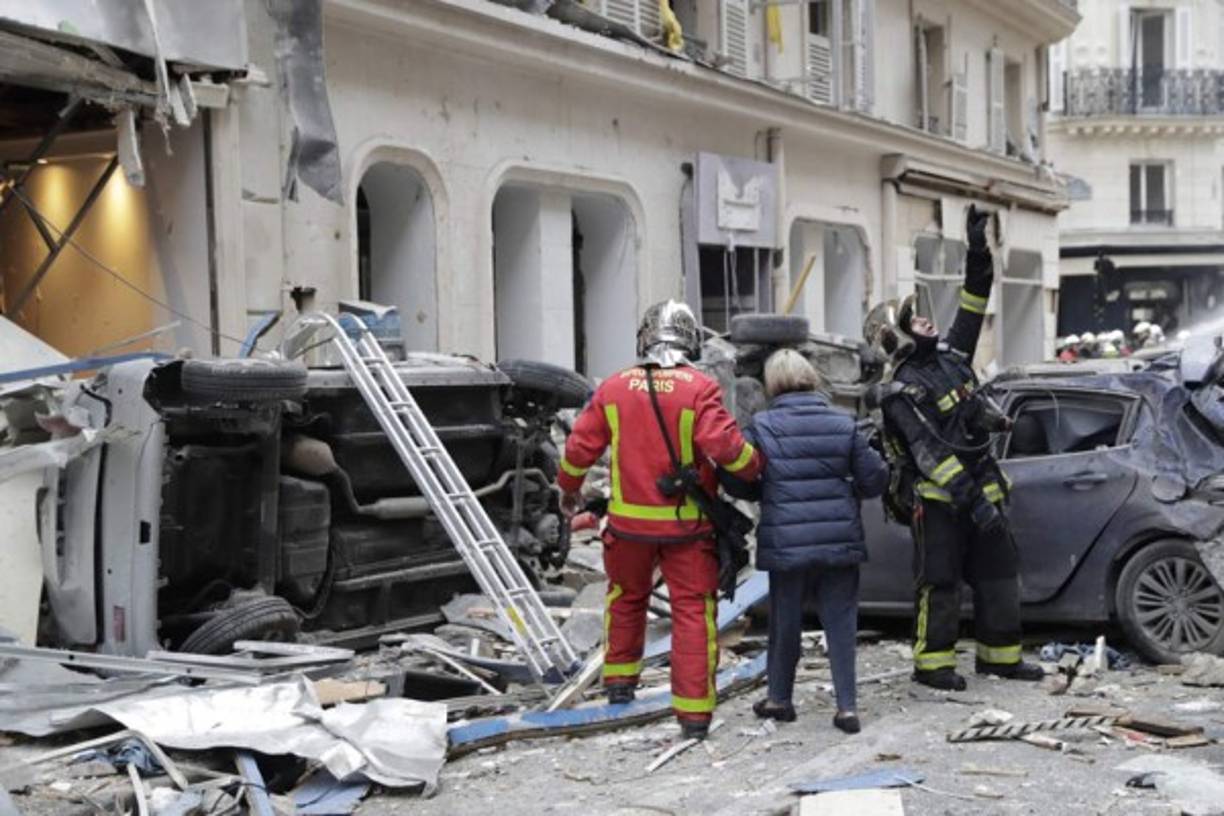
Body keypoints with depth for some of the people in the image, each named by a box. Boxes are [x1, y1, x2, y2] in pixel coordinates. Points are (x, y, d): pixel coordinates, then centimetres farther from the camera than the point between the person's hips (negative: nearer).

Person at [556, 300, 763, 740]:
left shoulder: (614, 388, 0)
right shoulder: (699, 389, -12)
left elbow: (580, 446, 5)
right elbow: (723, 444, -22)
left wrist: (568, 487, 22)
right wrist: (756, 467, -4)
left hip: (630, 521, 3)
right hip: (687, 524, -3)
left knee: (626, 596, 25)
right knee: (693, 610, 3)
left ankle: (619, 680, 35)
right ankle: (694, 711, 2)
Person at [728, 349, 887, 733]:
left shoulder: (762, 426, -5)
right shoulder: (843, 423, 2)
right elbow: (874, 478, 2)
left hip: (786, 543, -1)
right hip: (840, 541, 1)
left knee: (785, 621, 15)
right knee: (841, 622, 8)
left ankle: (778, 698, 26)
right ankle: (846, 706, 6)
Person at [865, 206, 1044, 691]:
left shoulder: (949, 357, 11)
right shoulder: (900, 393, -13)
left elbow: (972, 312, 14)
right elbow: (928, 452, -21)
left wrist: (978, 254, 5)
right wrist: (971, 497, -28)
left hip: (981, 489, 8)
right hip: (937, 501, -8)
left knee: (999, 573, 10)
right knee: (939, 581, -4)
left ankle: (999, 655, 20)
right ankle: (932, 662, 4)